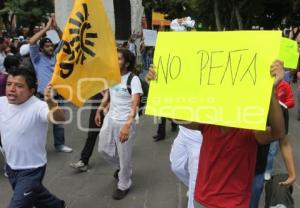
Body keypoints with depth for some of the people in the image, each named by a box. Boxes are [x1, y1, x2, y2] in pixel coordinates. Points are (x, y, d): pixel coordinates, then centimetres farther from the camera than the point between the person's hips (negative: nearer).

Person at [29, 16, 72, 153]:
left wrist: (56, 27, -8)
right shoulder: (38, 58, -4)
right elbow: (31, 42, -19)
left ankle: (59, 144, 31)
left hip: (57, 96, 5)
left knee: (59, 122, 16)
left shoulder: (56, 55, 8)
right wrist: (47, 28, -17)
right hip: (43, 97, -4)